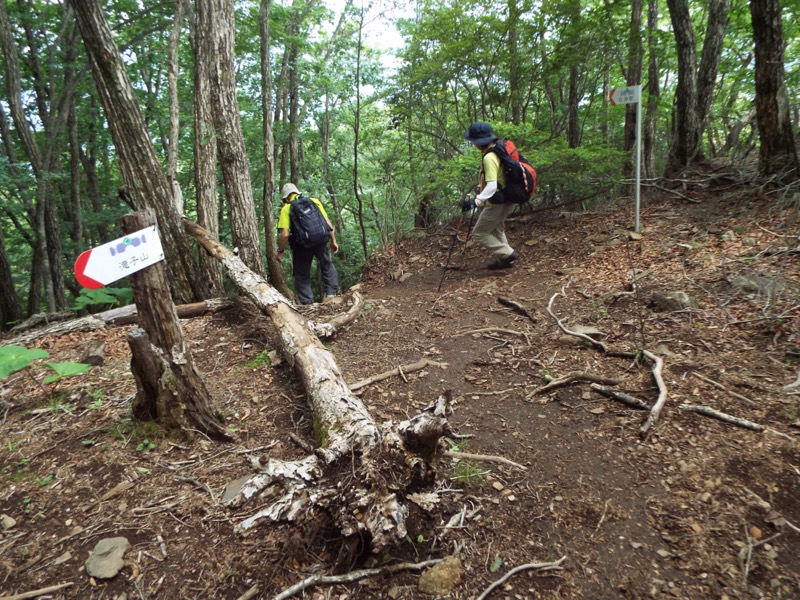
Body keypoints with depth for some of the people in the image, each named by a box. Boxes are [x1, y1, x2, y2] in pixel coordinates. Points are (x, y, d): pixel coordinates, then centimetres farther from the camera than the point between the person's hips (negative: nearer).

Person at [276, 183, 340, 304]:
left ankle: (307, 302, 14)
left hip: (301, 244, -2)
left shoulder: (286, 208, 0)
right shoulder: (314, 201, 9)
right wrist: (333, 241, 12)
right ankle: (331, 292, 21)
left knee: (302, 275, 14)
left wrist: (280, 251, 2)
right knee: (327, 265, 27)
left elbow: (285, 234, -10)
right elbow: (328, 223, 5)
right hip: (320, 240, 3)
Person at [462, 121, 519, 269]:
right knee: (496, 229, 26)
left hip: (497, 202, -10)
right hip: (506, 199, 10)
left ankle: (507, 254, 1)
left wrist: (476, 202, -38)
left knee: (479, 233, 3)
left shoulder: (489, 158, -26)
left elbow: (492, 186, -33)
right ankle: (504, 259, 34)